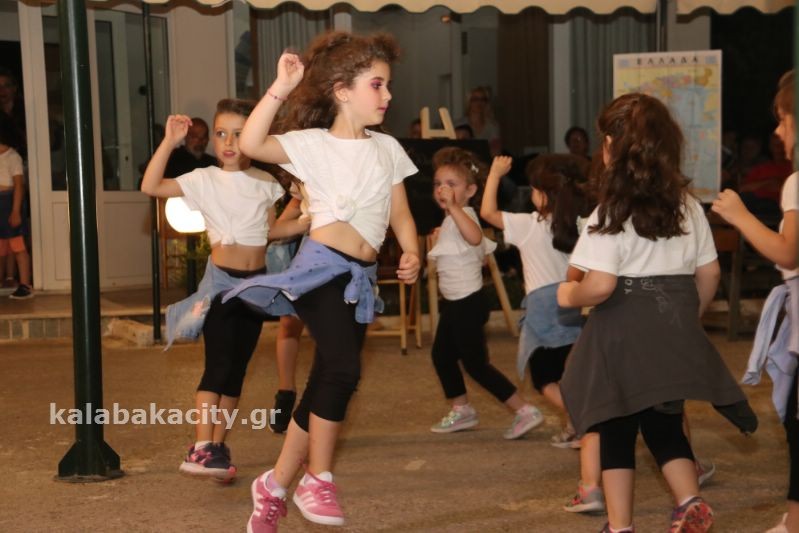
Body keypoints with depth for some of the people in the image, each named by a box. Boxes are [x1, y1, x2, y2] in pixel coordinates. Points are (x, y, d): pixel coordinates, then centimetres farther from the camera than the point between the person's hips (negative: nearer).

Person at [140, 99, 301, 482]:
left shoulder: (265, 182, 7)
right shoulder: (205, 180, -5)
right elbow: (150, 187, -15)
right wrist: (169, 142, -20)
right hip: (221, 280, -4)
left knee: (237, 368, 9)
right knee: (218, 365, -14)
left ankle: (218, 445, 17)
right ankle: (201, 448, -17)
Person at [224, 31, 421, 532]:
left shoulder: (387, 148, 15)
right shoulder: (312, 142, -3)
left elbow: (400, 214, 15)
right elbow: (252, 143, -19)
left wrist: (411, 252, -4)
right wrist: (281, 88, -22)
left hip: (361, 278, 7)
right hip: (321, 267, -6)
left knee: (325, 386, 10)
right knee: (343, 369, -24)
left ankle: (275, 486, 23)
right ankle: (318, 480, -7)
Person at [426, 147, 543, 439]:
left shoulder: (463, 215, -20)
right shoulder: (453, 219, 10)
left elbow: (475, 237, -46)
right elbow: (481, 252, 23)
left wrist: (453, 207, -55)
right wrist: (442, 238, 20)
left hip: (467, 303, -10)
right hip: (454, 302, 10)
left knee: (475, 363, -6)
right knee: (442, 355, 19)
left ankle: (524, 411, -1)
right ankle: (461, 410, 34)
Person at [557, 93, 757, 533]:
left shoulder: (611, 212, -14)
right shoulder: (689, 207, 3)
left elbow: (600, 286, -21)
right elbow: (709, 274, 7)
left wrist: (570, 295, -2)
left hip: (623, 331, -5)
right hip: (674, 331, 5)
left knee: (616, 430, 8)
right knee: (665, 425, 20)